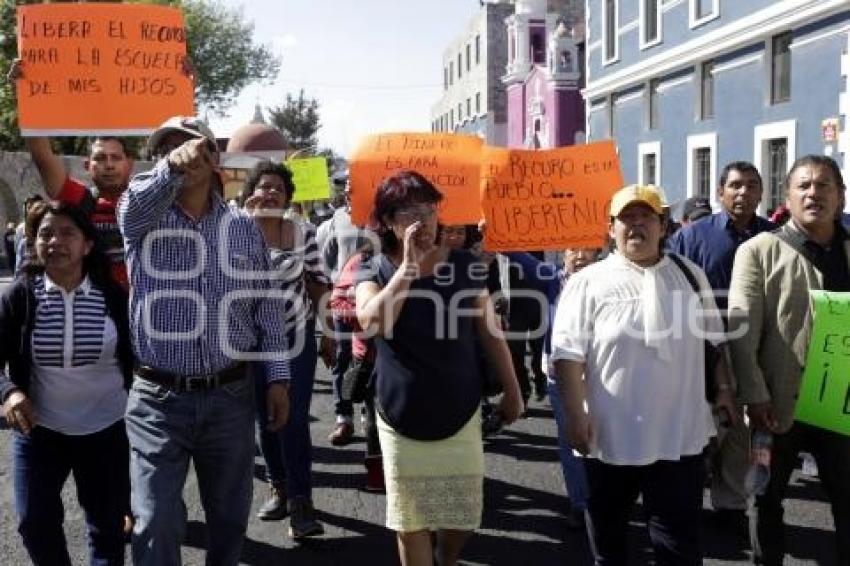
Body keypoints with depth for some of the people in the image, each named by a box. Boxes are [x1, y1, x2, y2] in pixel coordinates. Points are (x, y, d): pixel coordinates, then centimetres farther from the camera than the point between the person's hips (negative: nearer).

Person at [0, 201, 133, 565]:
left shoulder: (114, 295, -8)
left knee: (108, 525, 12)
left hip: (107, 429, 0)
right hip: (38, 428, 1)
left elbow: (137, 354, -2)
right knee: (34, 523, 5)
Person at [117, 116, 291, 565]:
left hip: (231, 396, 2)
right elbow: (139, 199, -26)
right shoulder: (142, 219, 0)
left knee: (230, 516, 15)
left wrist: (278, 376, 2)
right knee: (156, 523, -1)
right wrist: (171, 167, -48)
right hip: (158, 398, -2)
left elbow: (267, 306, 8)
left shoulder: (244, 228, 6)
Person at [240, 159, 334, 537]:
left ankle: (300, 502, -3)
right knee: (265, 419, 11)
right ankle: (280, 489, 28)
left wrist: (329, 332, 4)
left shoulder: (304, 232, -3)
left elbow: (318, 282, 3)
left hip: (297, 335, -1)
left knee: (294, 419, -7)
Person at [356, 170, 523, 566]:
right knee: (410, 521, 8)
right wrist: (409, 266, -24)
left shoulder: (463, 265, -3)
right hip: (402, 418, -1)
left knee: (463, 515, 11)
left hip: (460, 413, 1)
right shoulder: (375, 271, -5)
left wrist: (512, 391, 8)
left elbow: (490, 332, 5)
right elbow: (372, 322, -26)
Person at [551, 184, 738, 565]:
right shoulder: (588, 281, -4)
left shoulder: (690, 275, 9)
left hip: (680, 437, 2)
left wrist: (724, 389, 10)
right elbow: (568, 353, -8)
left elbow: (714, 341, 17)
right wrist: (576, 416, -14)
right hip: (611, 437, -2)